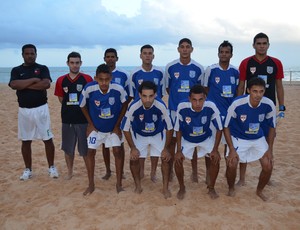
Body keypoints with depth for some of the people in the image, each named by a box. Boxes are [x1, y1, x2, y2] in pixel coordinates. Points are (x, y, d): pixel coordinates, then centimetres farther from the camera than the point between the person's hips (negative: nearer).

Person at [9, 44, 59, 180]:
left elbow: (47, 84, -16)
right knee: (25, 141, 9)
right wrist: (34, 79, -14)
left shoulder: (42, 68, 2)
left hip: (41, 108, -2)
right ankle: (28, 169, 22)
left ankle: (51, 167, 15)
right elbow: (14, 85, -12)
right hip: (24, 110, 2)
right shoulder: (16, 70, 7)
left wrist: (24, 85, -12)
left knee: (48, 139, 1)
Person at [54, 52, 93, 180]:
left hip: (84, 119, -2)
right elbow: (61, 99, 11)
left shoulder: (87, 79, -3)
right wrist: (70, 107, 2)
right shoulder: (61, 80, 3)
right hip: (67, 120, 3)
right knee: (68, 148, 12)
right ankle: (70, 172, 30)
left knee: (85, 148, 5)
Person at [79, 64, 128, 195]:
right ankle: (91, 185, 15)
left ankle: (119, 184, 10)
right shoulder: (89, 89, -28)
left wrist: (118, 125, -7)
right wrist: (90, 124, -5)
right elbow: (83, 106, -8)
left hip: (113, 127, 0)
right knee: (91, 152, 0)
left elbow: (124, 105, -7)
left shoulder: (118, 89, -27)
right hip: (96, 127, 0)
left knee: (117, 151, -4)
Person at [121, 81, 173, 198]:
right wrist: (133, 148, -14)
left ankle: (165, 188, 9)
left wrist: (166, 148, -13)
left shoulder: (161, 106, -34)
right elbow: (126, 128, -17)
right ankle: (138, 186, 16)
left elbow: (169, 128, -18)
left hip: (158, 135, 0)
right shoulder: (134, 106, -33)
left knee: (165, 158, -10)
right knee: (134, 160, -8)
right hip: (139, 135, 0)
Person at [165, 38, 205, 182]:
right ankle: (170, 170, 21)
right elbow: (168, 88, 9)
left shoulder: (198, 68, -1)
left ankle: (194, 171, 20)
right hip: (175, 109, 0)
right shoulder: (170, 67, -1)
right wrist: (177, 97, 4)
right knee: (173, 139, 7)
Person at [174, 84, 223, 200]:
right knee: (178, 160, -15)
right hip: (187, 139, 0)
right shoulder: (182, 108, -32)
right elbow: (178, 130, -15)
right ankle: (182, 187, 11)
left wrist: (215, 149, -17)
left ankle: (211, 187, 11)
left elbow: (219, 129, -17)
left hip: (206, 138, 0)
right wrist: (179, 150, -17)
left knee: (215, 159, -15)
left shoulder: (211, 107, -32)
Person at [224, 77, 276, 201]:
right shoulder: (237, 104, -29)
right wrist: (232, 149, -20)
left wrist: (270, 149, -6)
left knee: (268, 166, -9)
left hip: (259, 138, 3)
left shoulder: (269, 105, -20)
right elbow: (226, 127, -16)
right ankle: (231, 189, 12)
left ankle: (259, 190, 21)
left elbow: (272, 127, -3)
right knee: (231, 164, -19)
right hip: (238, 138, -2)